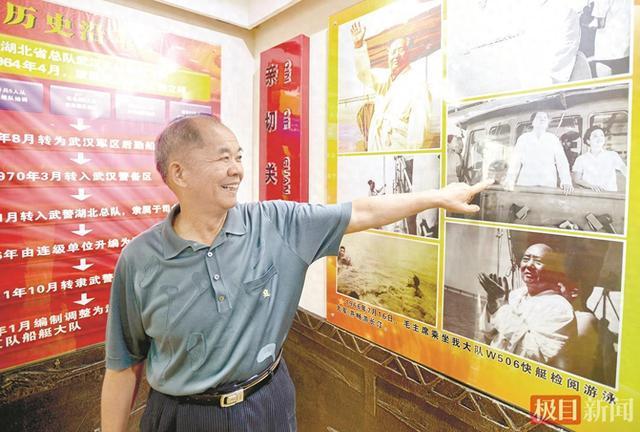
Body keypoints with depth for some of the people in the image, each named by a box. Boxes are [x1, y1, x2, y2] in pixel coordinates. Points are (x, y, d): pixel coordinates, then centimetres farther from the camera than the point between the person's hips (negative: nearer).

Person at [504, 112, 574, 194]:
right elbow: (515, 160, 1)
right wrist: (510, 180, -16)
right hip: (525, 184, -1)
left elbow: (561, 161, 2)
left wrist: (566, 181, -15)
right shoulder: (523, 138, 10)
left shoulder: (553, 139, 11)